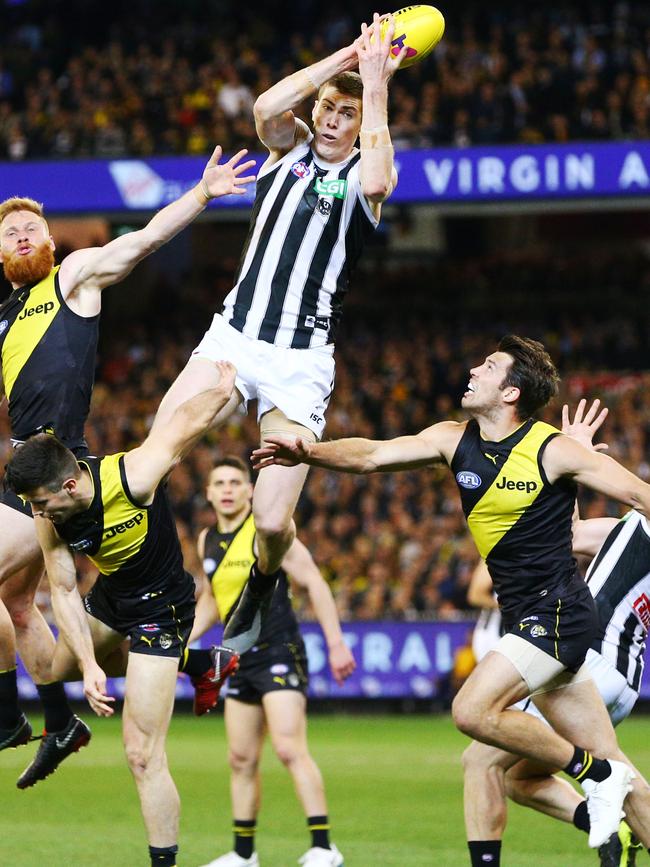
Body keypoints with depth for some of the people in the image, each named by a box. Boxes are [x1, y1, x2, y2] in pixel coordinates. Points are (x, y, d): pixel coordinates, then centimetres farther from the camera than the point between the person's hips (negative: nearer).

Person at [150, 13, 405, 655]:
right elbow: (267, 108, -12)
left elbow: (376, 181, -24)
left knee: (273, 521, -10)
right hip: (233, 337, 3)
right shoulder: (291, 148, 11)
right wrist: (346, 56, -12)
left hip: (301, 361, -3)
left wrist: (376, 83, -16)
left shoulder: (363, 172, 2)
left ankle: (262, 585, 24)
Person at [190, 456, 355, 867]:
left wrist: (336, 644, -16)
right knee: (242, 759, 10)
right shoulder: (208, 540, 11)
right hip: (242, 659, 8)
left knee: (289, 748, -19)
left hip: (279, 652, -7)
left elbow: (315, 583, -11)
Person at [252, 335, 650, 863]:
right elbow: (372, 455, -3)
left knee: (474, 710, -21)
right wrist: (309, 453, -19)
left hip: (557, 611, -7)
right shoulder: (455, 441, 4)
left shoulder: (553, 451, -12)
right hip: (523, 616, 7)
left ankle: (595, 775, -6)